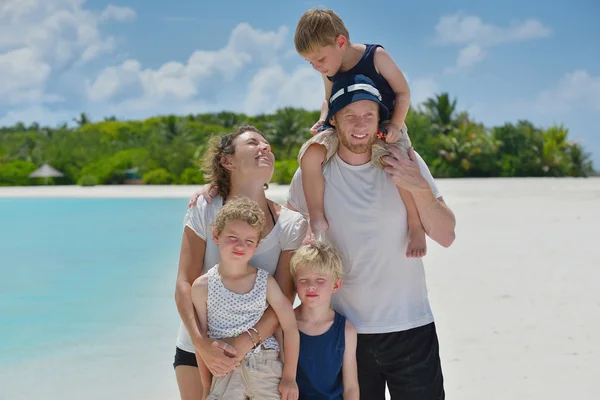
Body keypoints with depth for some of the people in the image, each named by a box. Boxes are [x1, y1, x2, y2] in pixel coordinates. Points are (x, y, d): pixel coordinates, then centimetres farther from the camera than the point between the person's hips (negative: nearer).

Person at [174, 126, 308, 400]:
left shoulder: (291, 224, -7)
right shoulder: (204, 211, -8)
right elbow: (185, 284, -11)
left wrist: (242, 346, -25)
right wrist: (201, 342, -25)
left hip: (258, 351, 1)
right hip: (197, 348, 0)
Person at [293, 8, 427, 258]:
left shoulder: (376, 56, -14)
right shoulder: (329, 73, 1)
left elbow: (403, 92, -8)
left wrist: (395, 125, -20)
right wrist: (324, 118, -2)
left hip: (383, 127, -4)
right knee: (310, 153, -24)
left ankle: (415, 225, -16)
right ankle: (317, 219, -17)